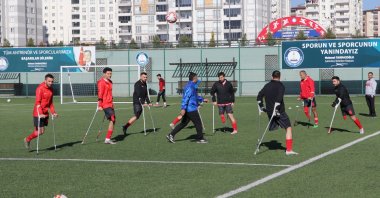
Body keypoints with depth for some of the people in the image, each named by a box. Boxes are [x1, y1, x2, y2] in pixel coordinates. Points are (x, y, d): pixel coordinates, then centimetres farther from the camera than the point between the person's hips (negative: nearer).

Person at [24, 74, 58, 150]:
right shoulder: (40, 88, -15)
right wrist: (40, 114, -29)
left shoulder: (50, 89, 9)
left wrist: (53, 112, 10)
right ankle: (27, 140, 18)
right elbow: (37, 102, -20)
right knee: (39, 132, -6)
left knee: (42, 131, 8)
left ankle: (28, 140, 27)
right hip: (38, 114, -8)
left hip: (45, 113, 8)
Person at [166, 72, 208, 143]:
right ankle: (200, 138, 12)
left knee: (183, 123, 11)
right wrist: (183, 108, -30)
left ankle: (171, 135, 8)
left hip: (188, 109, 10)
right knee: (198, 123, 2)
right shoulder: (190, 87, -16)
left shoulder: (191, 86, 16)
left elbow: (195, 96, 32)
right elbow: (186, 97, -25)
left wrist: (202, 99, 34)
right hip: (191, 109, -10)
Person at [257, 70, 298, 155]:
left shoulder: (267, 86, 12)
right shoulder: (280, 86, -7)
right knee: (288, 128, -4)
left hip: (269, 111, 6)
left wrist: (261, 106, 20)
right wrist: (276, 109, -22)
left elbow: (259, 96, 14)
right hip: (279, 112, -6)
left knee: (272, 129, 24)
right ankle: (289, 150, -11)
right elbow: (279, 98, -22)